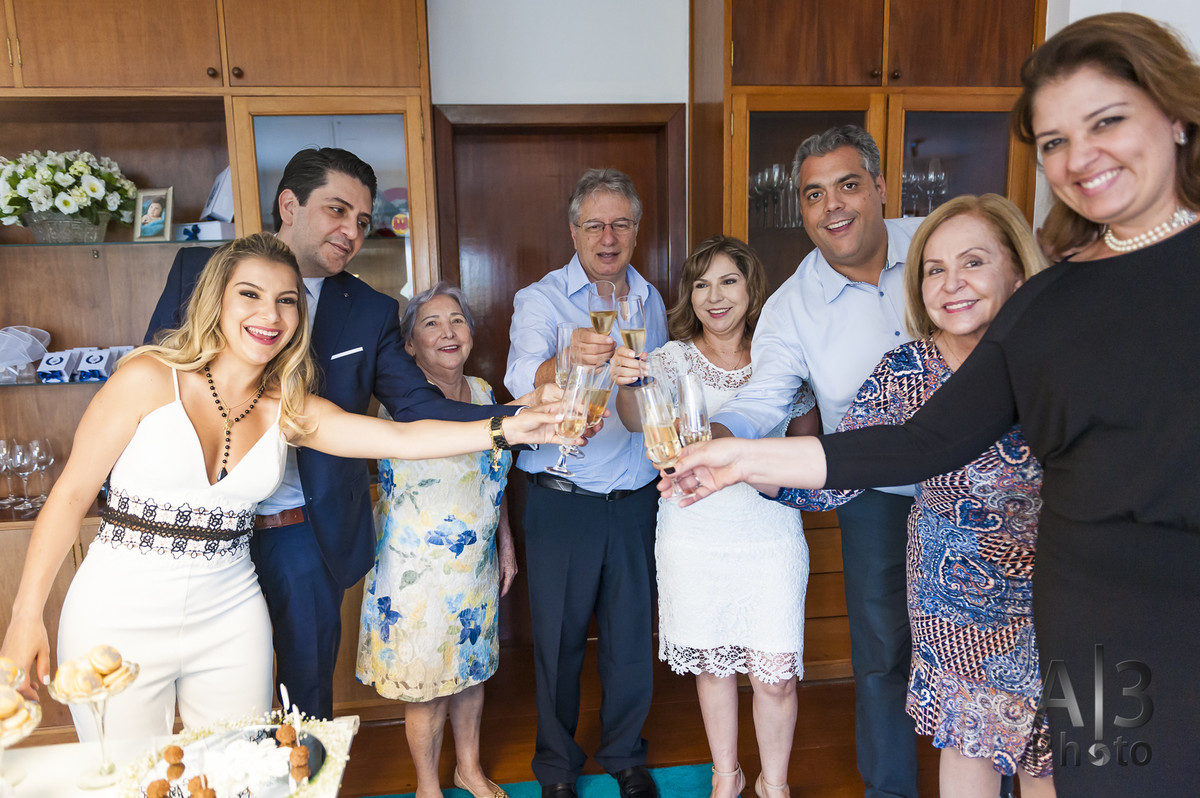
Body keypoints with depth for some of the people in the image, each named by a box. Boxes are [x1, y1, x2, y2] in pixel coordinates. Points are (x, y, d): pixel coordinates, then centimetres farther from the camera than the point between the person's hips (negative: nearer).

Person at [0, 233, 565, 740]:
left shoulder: (288, 409, -1)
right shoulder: (149, 379, -10)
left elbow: (399, 437, -10)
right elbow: (71, 494, -5)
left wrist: (505, 429, -20)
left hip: (230, 618, 3)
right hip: (119, 620, -3)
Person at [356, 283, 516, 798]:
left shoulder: (482, 392, 4)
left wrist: (506, 544, 15)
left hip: (477, 561, 6)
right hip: (418, 565, -6)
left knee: (472, 668, 20)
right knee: (425, 681, 9)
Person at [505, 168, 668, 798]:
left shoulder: (650, 301, 8)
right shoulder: (541, 300, -7)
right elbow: (523, 381, -27)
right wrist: (568, 360, -48)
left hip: (636, 499, 4)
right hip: (561, 501, -3)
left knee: (631, 636, 14)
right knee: (559, 638, 9)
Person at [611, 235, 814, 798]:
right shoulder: (673, 358, -1)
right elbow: (638, 422, -19)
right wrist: (626, 384, -41)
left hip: (771, 528, 0)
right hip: (694, 530, 0)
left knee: (774, 674, 2)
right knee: (713, 663, 14)